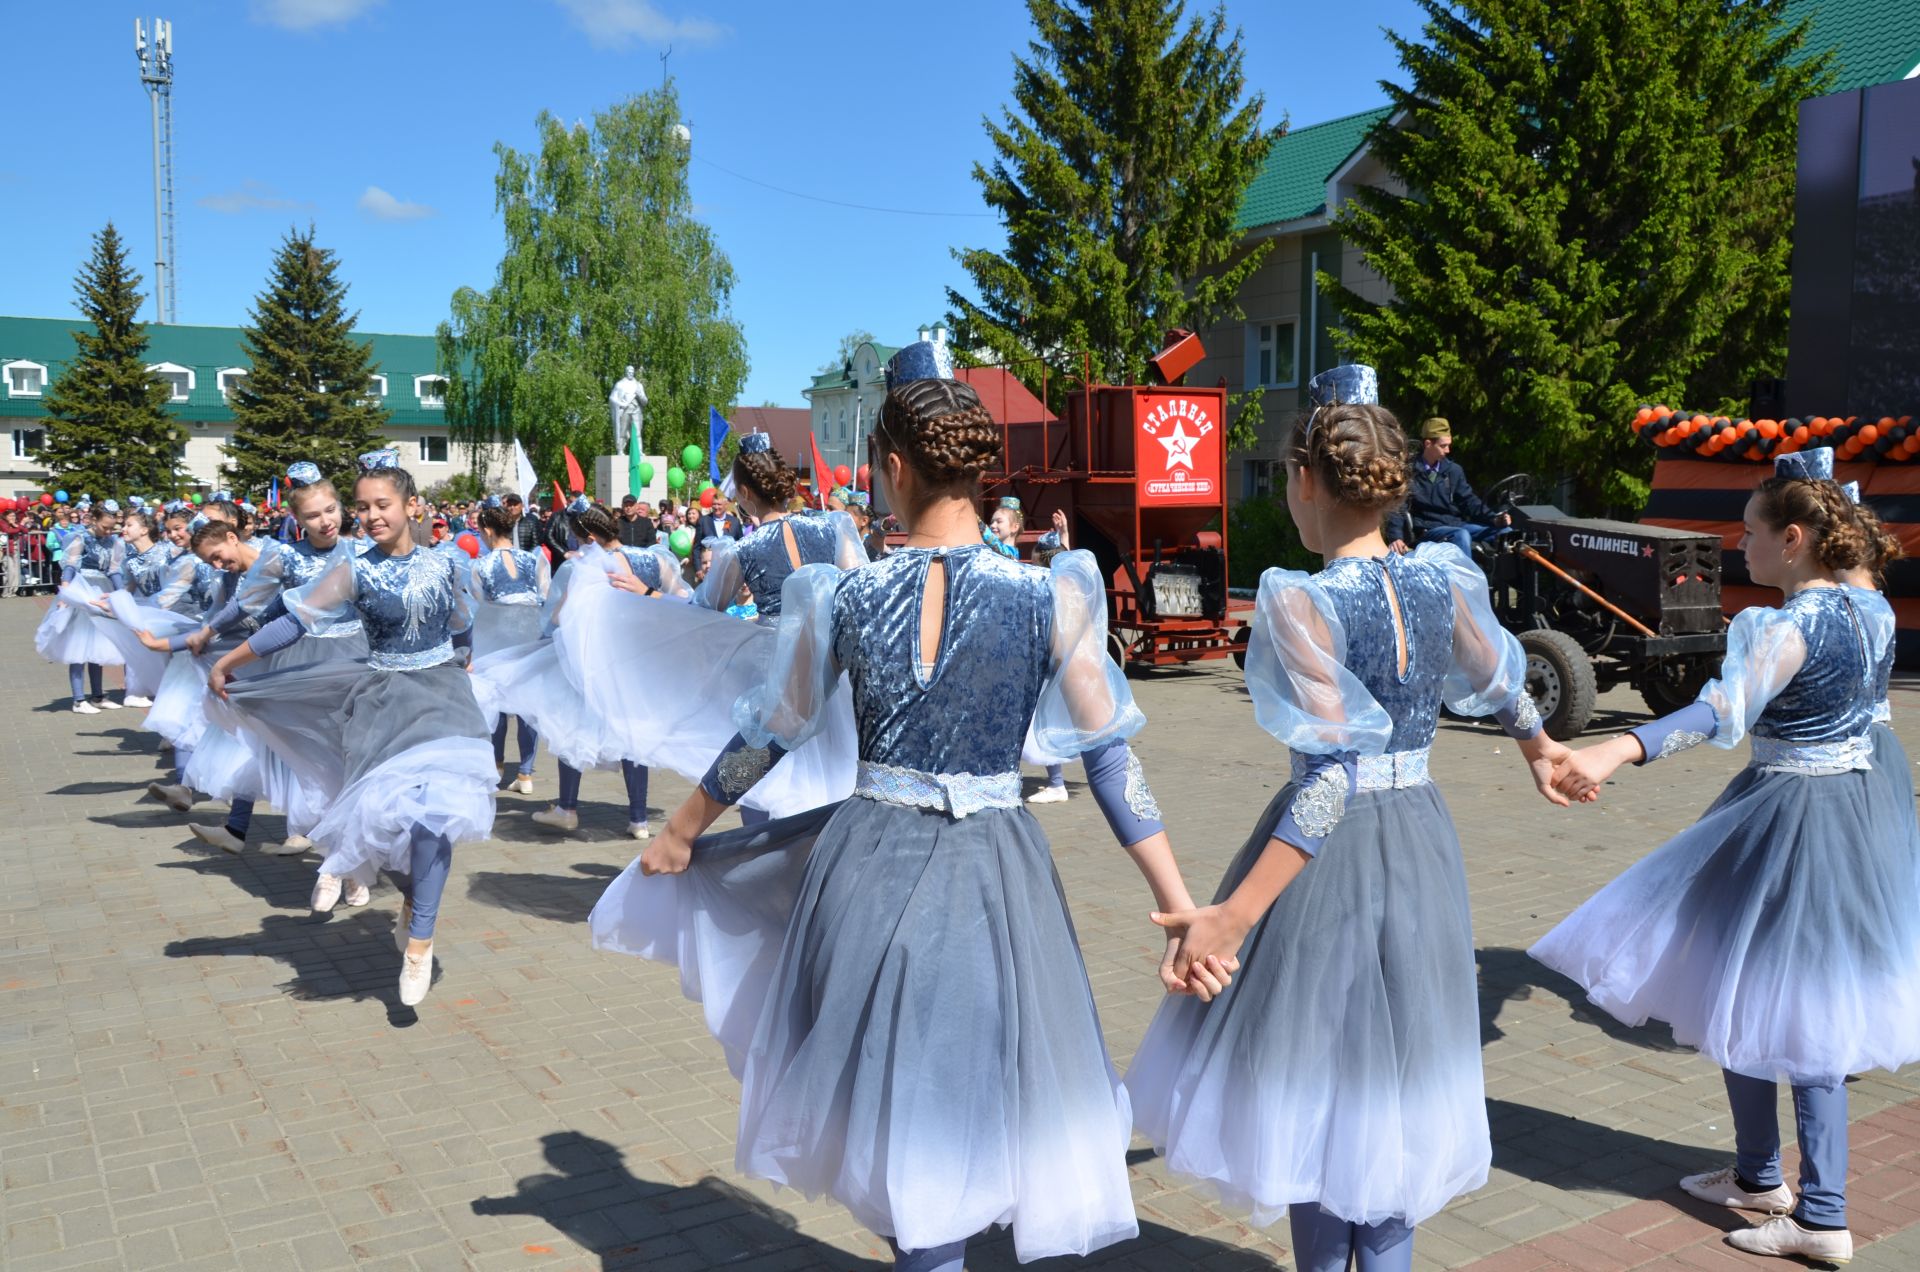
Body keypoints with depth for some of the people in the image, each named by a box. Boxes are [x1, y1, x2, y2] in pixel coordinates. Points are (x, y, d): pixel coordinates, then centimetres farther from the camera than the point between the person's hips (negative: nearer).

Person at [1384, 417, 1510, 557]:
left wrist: (1494, 519, -5)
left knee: (1504, 531, -12)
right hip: (1426, 530, -6)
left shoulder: (1453, 470, 13)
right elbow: (1397, 508, -7)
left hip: (1456, 524, 6)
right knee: (1461, 535, -36)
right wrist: (1395, 537, -25)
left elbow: (1469, 500, 12)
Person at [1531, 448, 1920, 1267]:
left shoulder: (1792, 625, -21)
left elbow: (1721, 712, -38)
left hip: (1786, 821, -9)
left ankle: (1760, 1178, 20)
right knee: (1808, 1015, 14)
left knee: (1744, 1001, 7)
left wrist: (1614, 753, -51)